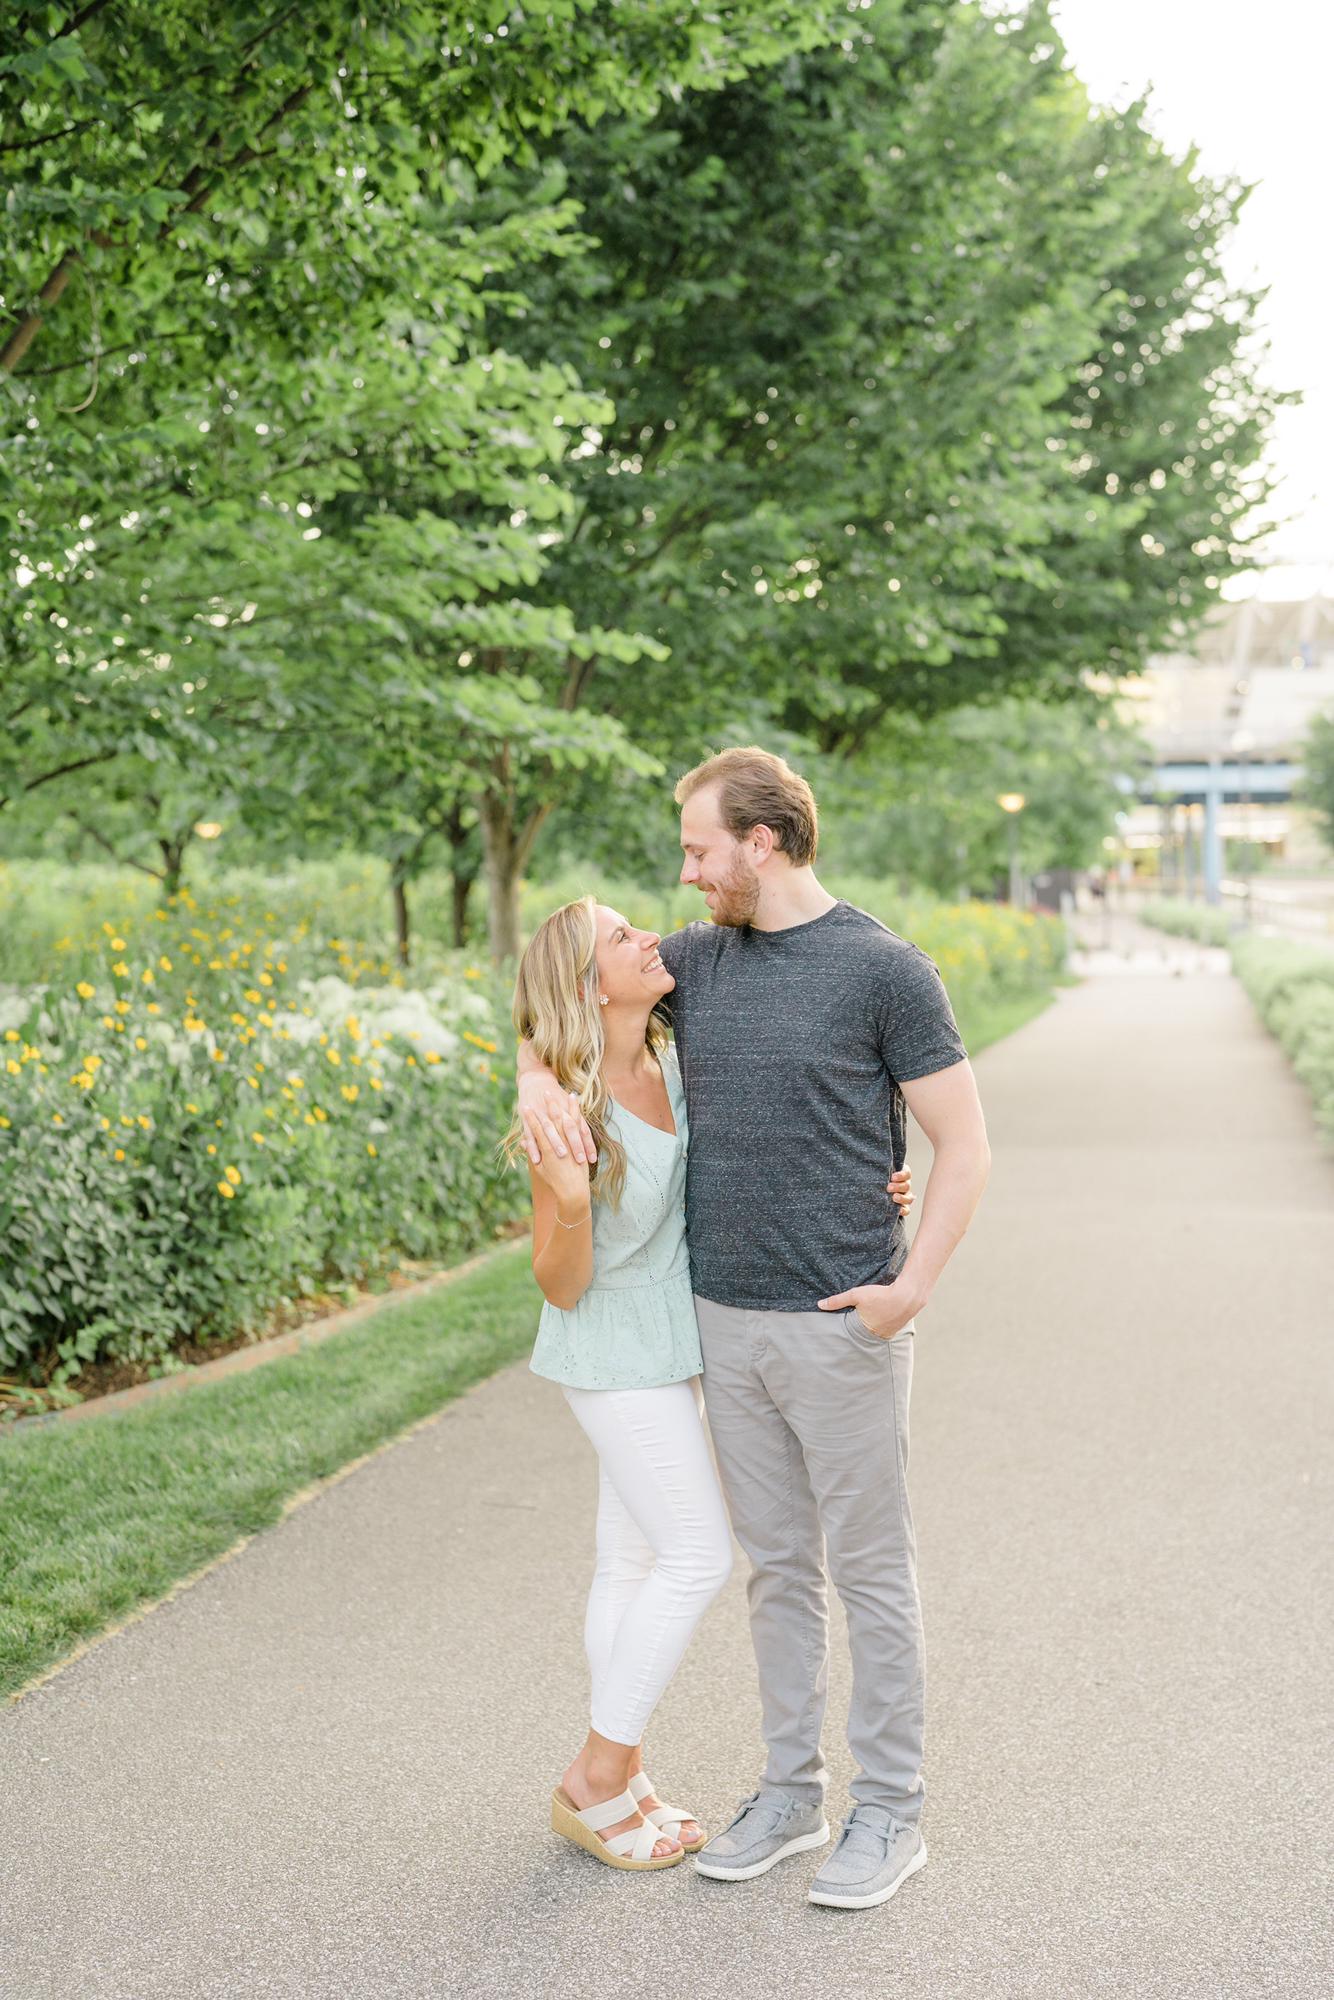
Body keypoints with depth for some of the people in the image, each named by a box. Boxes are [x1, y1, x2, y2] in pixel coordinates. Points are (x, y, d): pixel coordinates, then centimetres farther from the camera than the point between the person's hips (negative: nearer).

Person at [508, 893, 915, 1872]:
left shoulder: (674, 1065, -5)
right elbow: (561, 1285, -18)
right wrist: (570, 1202, -39)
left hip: (663, 1344, 7)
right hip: (618, 1352, -7)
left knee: (635, 1561, 14)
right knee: (698, 1555, -5)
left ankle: (620, 1776, 25)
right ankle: (596, 1780, 9)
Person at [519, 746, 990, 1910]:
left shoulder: (885, 971, -10)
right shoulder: (698, 962, 7)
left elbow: (964, 1149, -8)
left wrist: (912, 1291, -17)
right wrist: (540, 1082, -4)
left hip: (842, 1327, -5)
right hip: (726, 1322, 6)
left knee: (870, 1572, 6)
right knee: (777, 1565, 15)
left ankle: (891, 1811, 19)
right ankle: (791, 1791, 28)